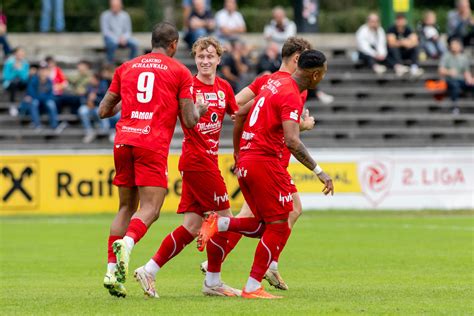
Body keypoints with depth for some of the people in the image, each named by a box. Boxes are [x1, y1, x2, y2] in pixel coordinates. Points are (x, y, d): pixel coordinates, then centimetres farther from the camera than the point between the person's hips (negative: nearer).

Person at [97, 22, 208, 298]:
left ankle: (112, 270, 4)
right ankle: (126, 243, -36)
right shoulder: (180, 72, 7)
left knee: (127, 207, 14)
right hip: (153, 144, -4)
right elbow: (189, 121, 2)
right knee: (150, 209, -6)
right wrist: (199, 110, 24)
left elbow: (104, 111, 19)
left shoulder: (126, 68, 17)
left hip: (123, 140, 4)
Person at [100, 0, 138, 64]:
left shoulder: (125, 15, 4)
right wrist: (117, 39, -21)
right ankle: (110, 64, -27)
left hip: (123, 37, 3)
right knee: (113, 43, -39)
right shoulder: (105, 15, -6)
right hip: (110, 37, -3)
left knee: (134, 44, -25)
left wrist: (124, 37, -16)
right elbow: (105, 31, -11)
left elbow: (128, 31, 7)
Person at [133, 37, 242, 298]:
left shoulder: (224, 88, 11)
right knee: (224, 218, -4)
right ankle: (213, 282, 8)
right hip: (197, 160, -7)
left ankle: (149, 271, 7)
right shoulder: (188, 86, -8)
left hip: (209, 160, 7)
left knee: (192, 227, 5)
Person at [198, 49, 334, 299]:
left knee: (263, 225, 16)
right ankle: (253, 287, -2)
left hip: (245, 161, 9)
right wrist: (319, 171, -23)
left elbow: (241, 113, 23)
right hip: (265, 161, -9)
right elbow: (292, 142, -26)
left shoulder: (275, 85, 14)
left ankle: (218, 224, -2)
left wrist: (237, 153, 31)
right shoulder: (292, 97, -14)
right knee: (279, 227, -1)